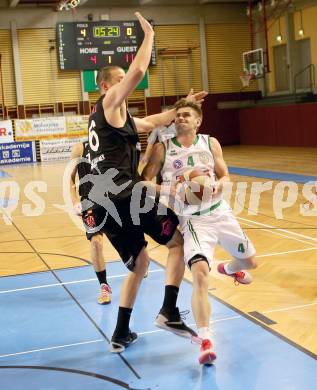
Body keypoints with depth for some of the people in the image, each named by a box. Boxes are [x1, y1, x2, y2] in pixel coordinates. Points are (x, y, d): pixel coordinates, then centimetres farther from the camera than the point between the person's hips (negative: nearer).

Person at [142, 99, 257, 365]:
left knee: (250, 261, 18)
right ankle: (205, 341, -18)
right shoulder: (163, 149, -5)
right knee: (200, 274, -24)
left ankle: (229, 269, 57)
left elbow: (225, 176, 6)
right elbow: (143, 181, -4)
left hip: (221, 212, 4)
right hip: (193, 220, -4)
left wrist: (218, 186, -17)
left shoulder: (211, 143, 2)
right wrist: (168, 189, -22)